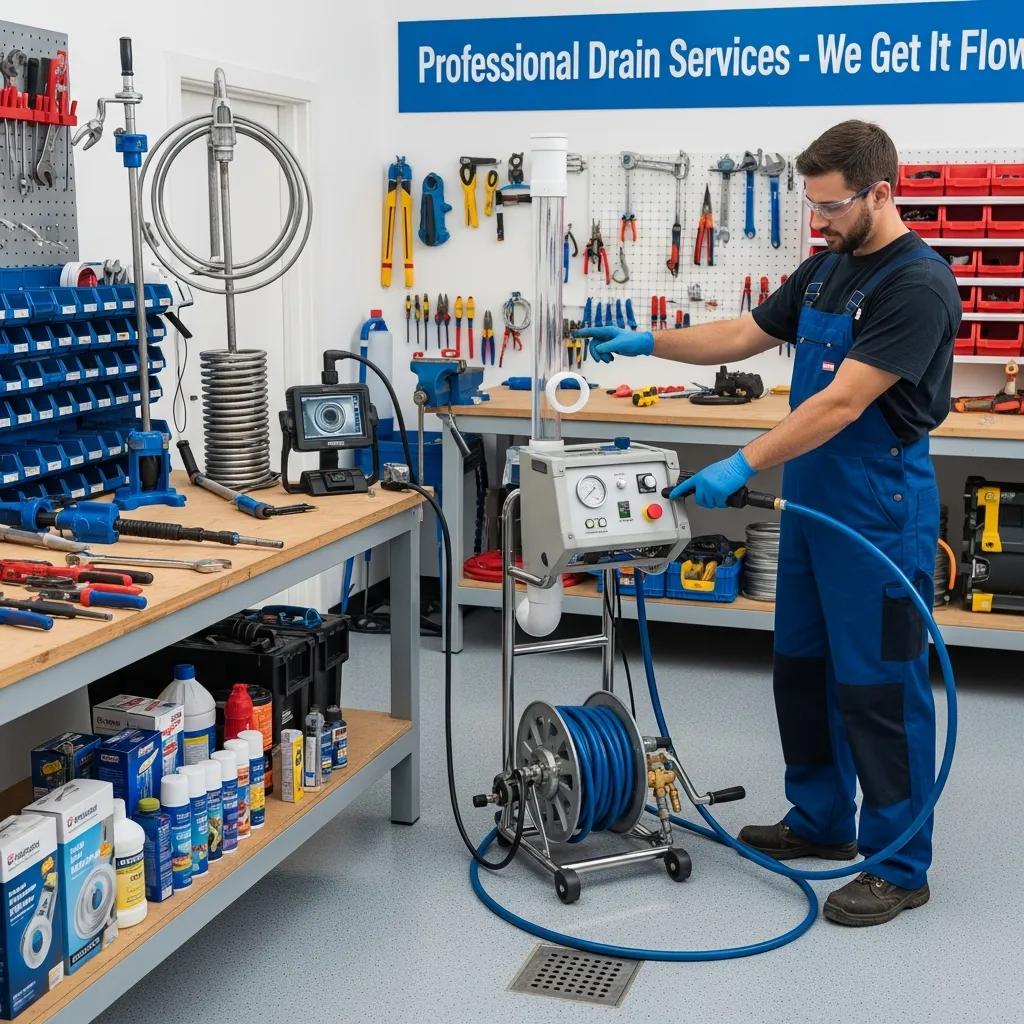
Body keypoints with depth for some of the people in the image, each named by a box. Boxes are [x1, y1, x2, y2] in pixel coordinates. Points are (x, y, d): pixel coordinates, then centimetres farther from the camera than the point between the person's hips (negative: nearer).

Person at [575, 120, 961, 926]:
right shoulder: (826, 269, 10)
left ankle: (900, 864, 11)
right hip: (812, 504, 9)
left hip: (879, 513, -9)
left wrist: (744, 466, -26)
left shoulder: (918, 284, -19)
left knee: (879, 684, -1)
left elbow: (842, 403, -25)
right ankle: (822, 822, 31)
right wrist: (647, 342, 5)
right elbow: (744, 337, 16)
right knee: (803, 669, 16)